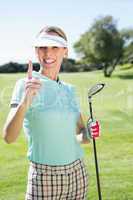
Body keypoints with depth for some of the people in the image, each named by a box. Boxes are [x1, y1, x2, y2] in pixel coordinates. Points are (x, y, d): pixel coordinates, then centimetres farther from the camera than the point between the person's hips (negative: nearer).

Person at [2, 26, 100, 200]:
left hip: (77, 175, 5)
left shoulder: (70, 90, 6)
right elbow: (9, 137, -20)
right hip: (45, 179, -4)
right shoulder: (26, 85, -9)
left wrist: (88, 134, -7)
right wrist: (24, 103, -36)